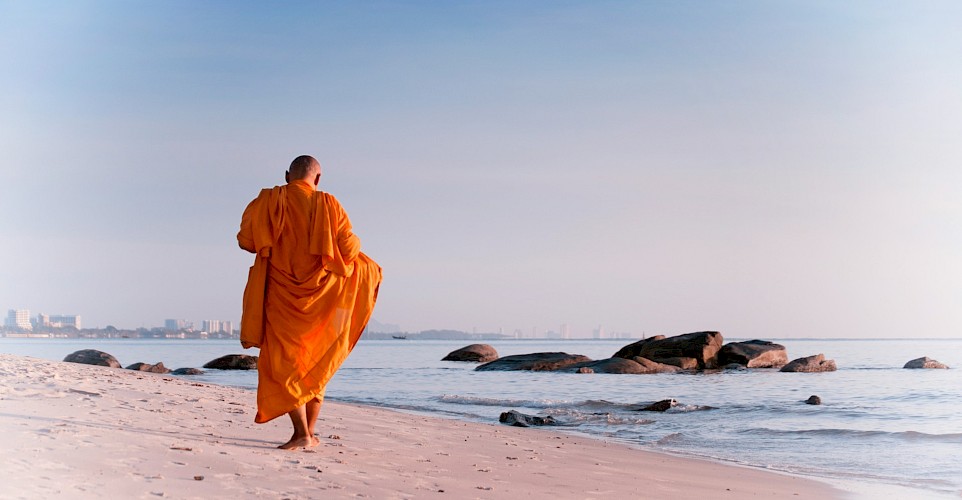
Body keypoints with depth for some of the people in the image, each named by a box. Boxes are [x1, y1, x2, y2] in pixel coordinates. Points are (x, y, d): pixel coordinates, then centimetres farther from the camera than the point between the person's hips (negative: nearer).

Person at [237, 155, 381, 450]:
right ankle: (309, 432, 17)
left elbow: (246, 240, -2)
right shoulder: (329, 205, -2)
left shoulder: (269, 201, -2)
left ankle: (301, 433, -11)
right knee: (315, 364, 15)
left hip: (281, 297, -2)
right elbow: (349, 247, -5)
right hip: (319, 298, 2)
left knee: (283, 363, 1)